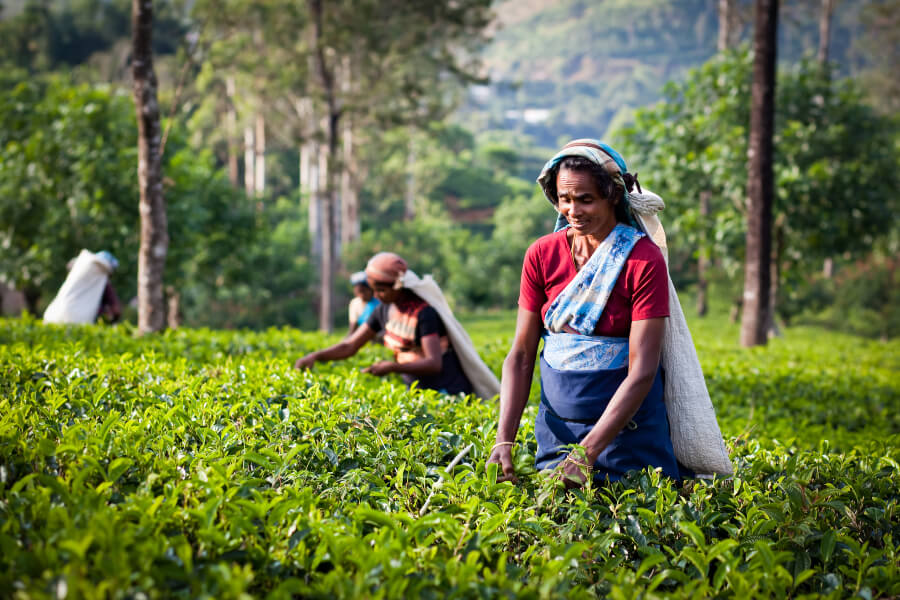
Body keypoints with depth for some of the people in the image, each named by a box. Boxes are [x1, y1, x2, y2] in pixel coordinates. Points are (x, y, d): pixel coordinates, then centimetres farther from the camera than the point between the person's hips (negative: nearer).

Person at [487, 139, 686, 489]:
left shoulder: (644, 261, -13)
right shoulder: (541, 255, 0)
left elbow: (642, 371, -18)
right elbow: (521, 355, 0)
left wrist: (587, 452, -26)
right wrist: (504, 440, -13)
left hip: (625, 422, -4)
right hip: (557, 420, 4)